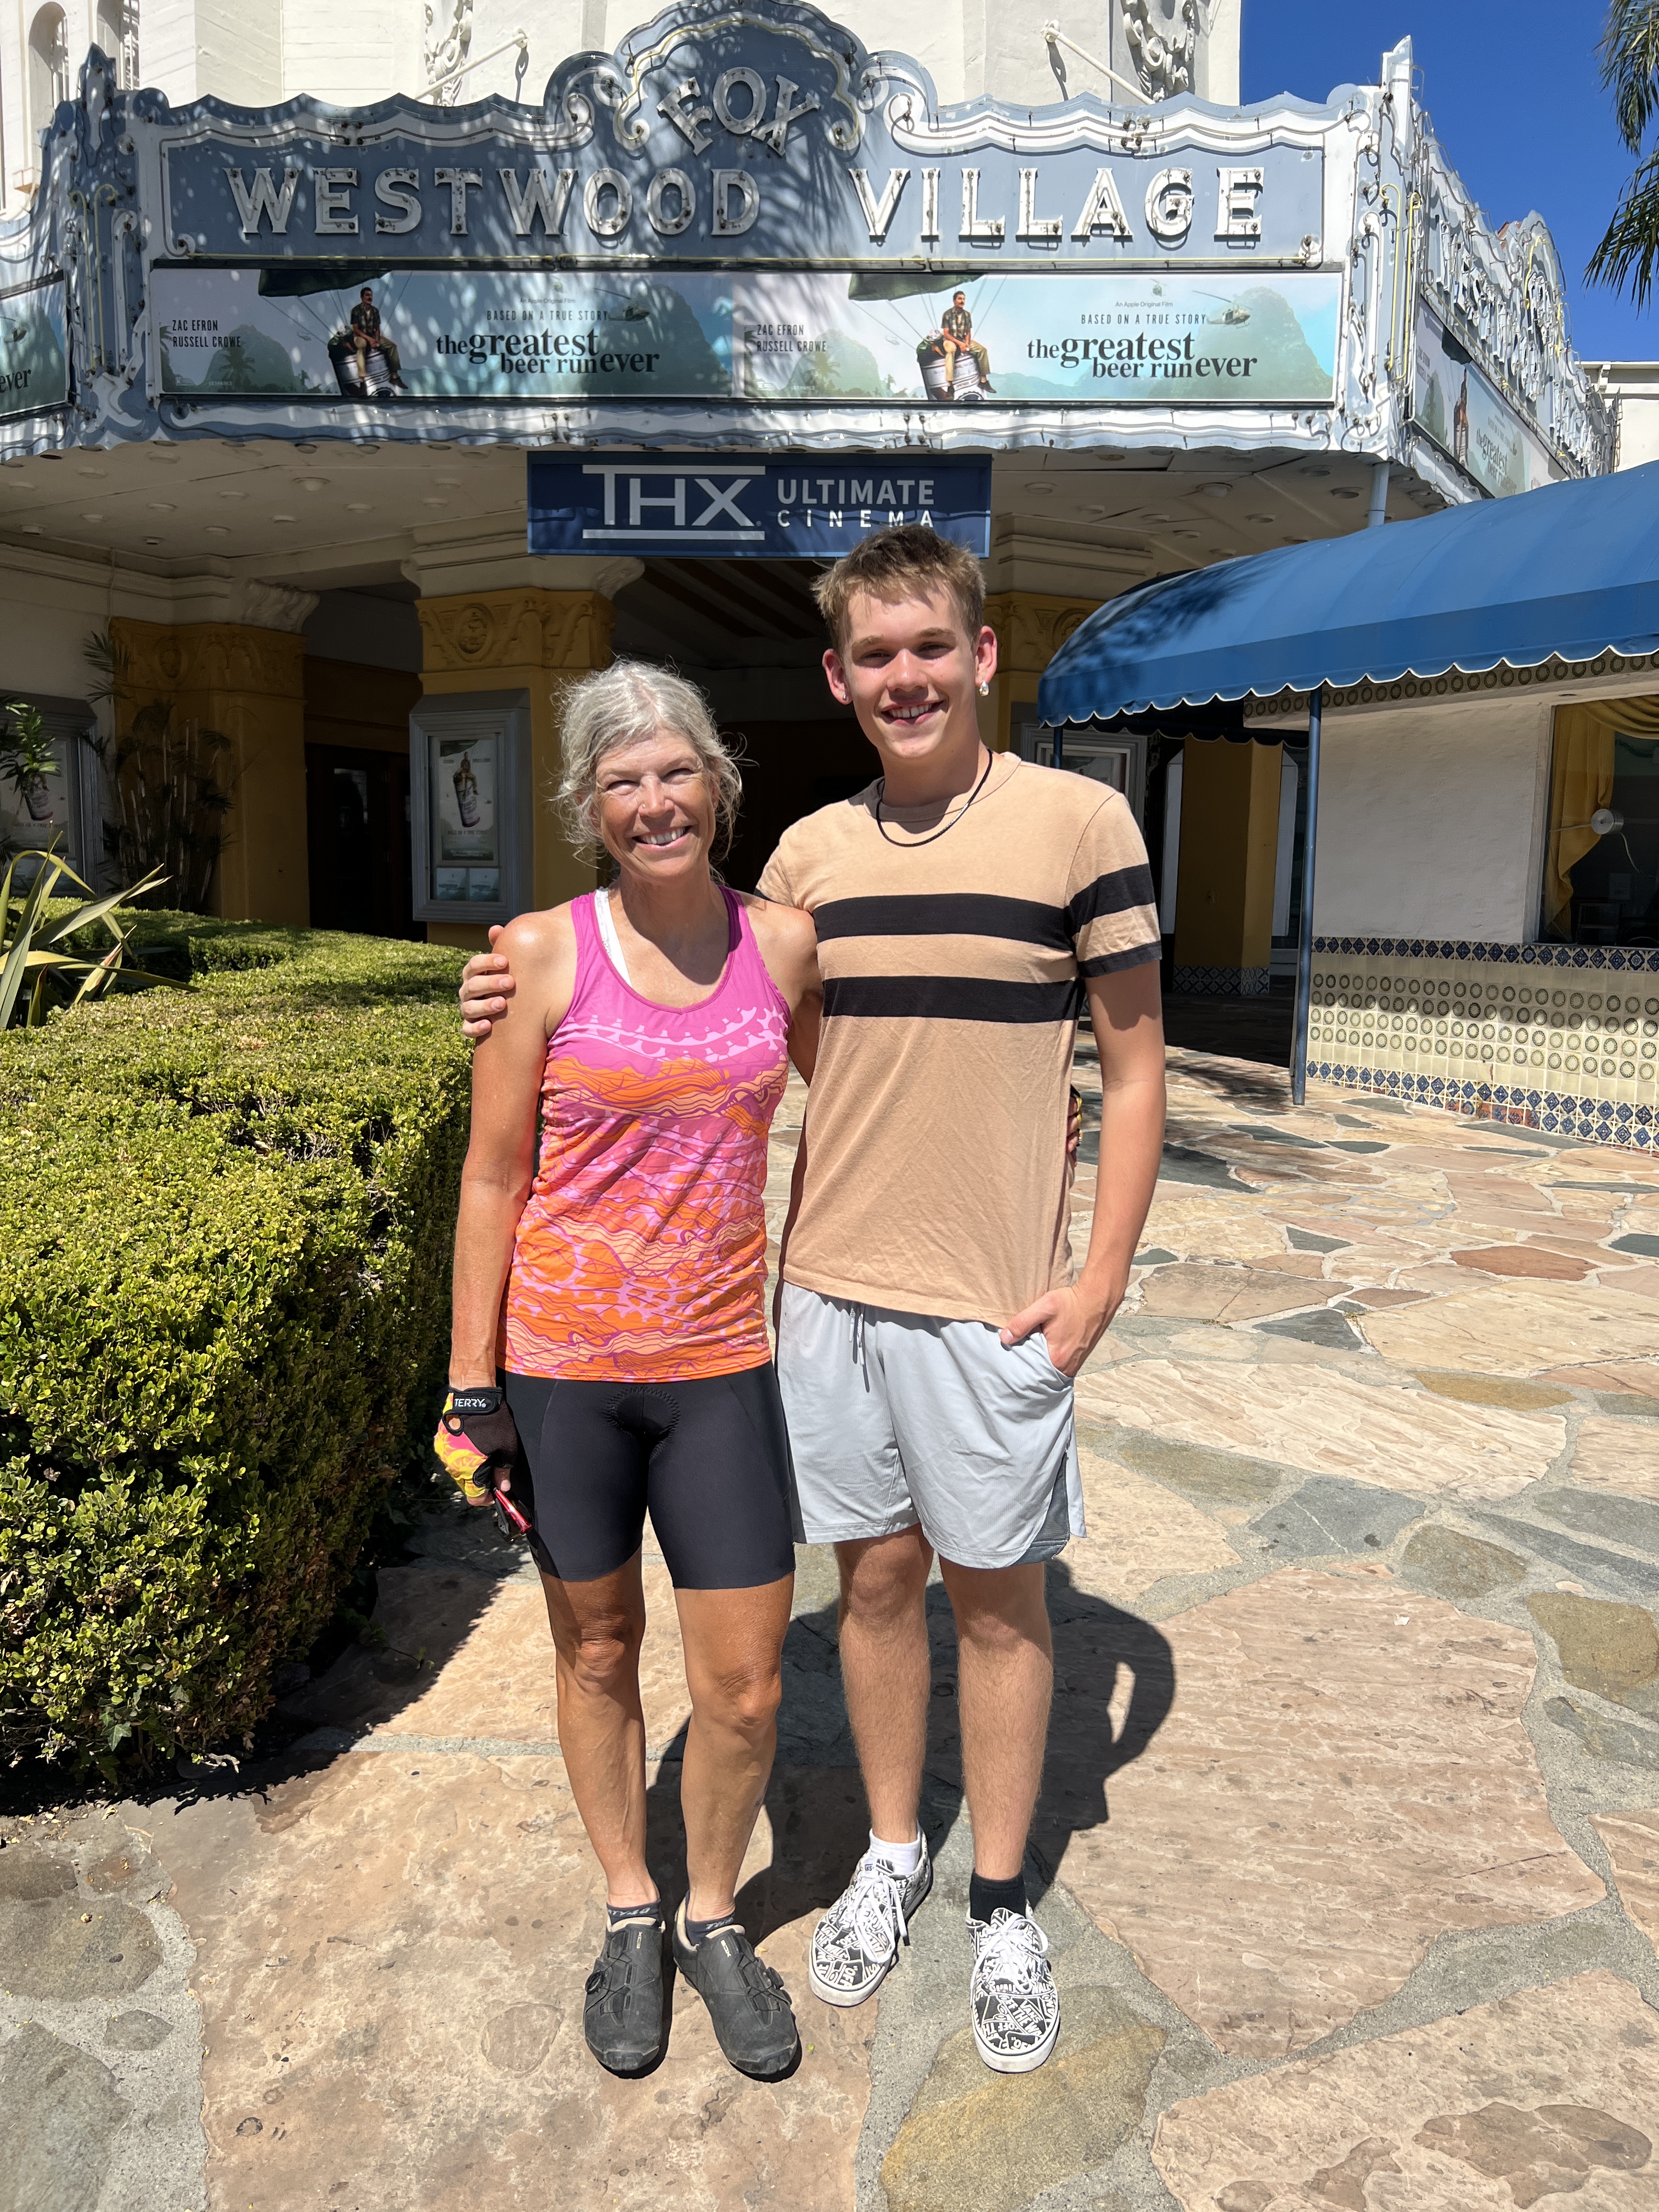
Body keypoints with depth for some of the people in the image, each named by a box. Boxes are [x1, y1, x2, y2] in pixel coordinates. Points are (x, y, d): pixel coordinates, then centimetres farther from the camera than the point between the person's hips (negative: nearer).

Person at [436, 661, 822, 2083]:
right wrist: (472, 1389, -4)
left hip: (717, 1363, 2)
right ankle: (630, 1912, 42)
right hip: (561, 1360, -1)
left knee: (746, 1687, 6)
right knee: (597, 1655, 17)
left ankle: (713, 1914, 36)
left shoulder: (783, 942, -1)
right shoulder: (546, 954, -7)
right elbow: (492, 1181, -4)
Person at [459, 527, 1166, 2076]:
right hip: (825, 1286, 4)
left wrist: (1101, 1277, -10)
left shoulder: (1078, 821, -7)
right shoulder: (809, 851, 5)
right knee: (873, 1574, 16)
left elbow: (1133, 1065, -3)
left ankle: (1001, 1907, 32)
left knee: (994, 1594, 11)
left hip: (991, 1302, -3)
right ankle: (891, 1853, 38)